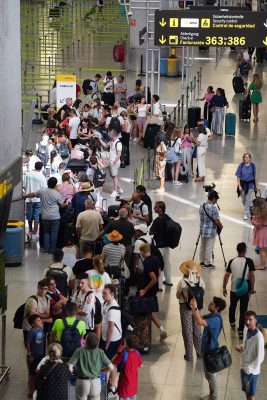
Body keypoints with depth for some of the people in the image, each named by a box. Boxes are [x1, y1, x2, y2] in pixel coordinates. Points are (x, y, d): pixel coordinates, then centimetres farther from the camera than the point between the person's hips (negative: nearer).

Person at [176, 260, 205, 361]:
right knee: (197, 329, 20)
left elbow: (177, 296, -9)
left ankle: (189, 355, 14)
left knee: (187, 331, 8)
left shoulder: (182, 282, -20)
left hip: (185, 307, -3)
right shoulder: (200, 281, -10)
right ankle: (199, 352, 31)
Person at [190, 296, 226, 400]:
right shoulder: (212, 315, 1)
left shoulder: (216, 319, -30)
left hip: (211, 351, -10)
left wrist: (194, 308, -38)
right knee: (208, 375, 22)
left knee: (211, 375, 6)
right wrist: (194, 307, -5)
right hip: (207, 349, 10)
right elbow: (199, 318, 11)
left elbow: (200, 322, -43)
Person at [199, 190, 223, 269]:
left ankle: (202, 262, 26)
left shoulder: (201, 206, 2)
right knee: (209, 248, 3)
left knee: (202, 247, 17)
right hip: (211, 231, -7)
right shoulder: (213, 208, -22)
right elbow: (216, 221, -20)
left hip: (202, 229, 7)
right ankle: (207, 263, 10)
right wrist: (221, 226, 0)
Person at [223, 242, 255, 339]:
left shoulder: (232, 262, -7)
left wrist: (224, 288, 7)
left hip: (234, 289, 2)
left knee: (232, 306, 26)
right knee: (243, 310, 4)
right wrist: (252, 288, -2)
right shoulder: (249, 262, -14)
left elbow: (226, 275, -4)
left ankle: (232, 322, 46)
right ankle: (241, 330, -2)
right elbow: (252, 276, -13)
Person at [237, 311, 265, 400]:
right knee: (247, 393, 21)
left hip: (252, 371, -7)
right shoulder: (246, 330, -2)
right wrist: (240, 347, -5)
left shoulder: (258, 336, -26)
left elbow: (260, 357, -23)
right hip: (243, 367, 7)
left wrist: (249, 368, -21)